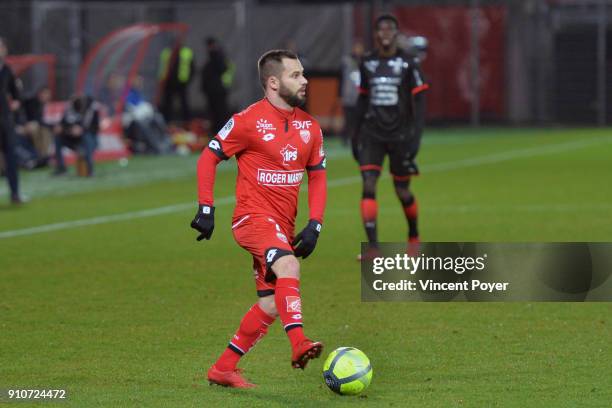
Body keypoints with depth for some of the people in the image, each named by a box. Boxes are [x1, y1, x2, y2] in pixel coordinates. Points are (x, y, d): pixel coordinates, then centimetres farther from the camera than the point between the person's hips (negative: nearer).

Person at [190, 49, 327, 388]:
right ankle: (299, 345, -45)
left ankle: (223, 369, 18)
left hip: (283, 226, 7)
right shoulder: (249, 121, -9)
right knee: (288, 266, -33)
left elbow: (318, 176, 14)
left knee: (271, 305, 6)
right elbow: (209, 158, -3)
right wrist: (206, 208, -10)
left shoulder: (309, 126, 8)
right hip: (253, 218, -7)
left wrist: (314, 226, 2)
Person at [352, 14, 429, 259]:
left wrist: (416, 136, -14)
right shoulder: (367, 64, 7)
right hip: (372, 134, 2)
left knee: (402, 191, 7)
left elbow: (419, 103, -5)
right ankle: (372, 246, -17)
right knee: (368, 185, -14)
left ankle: (414, 237, 34)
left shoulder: (407, 64, -4)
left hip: (399, 135, -2)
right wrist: (355, 135, 16)